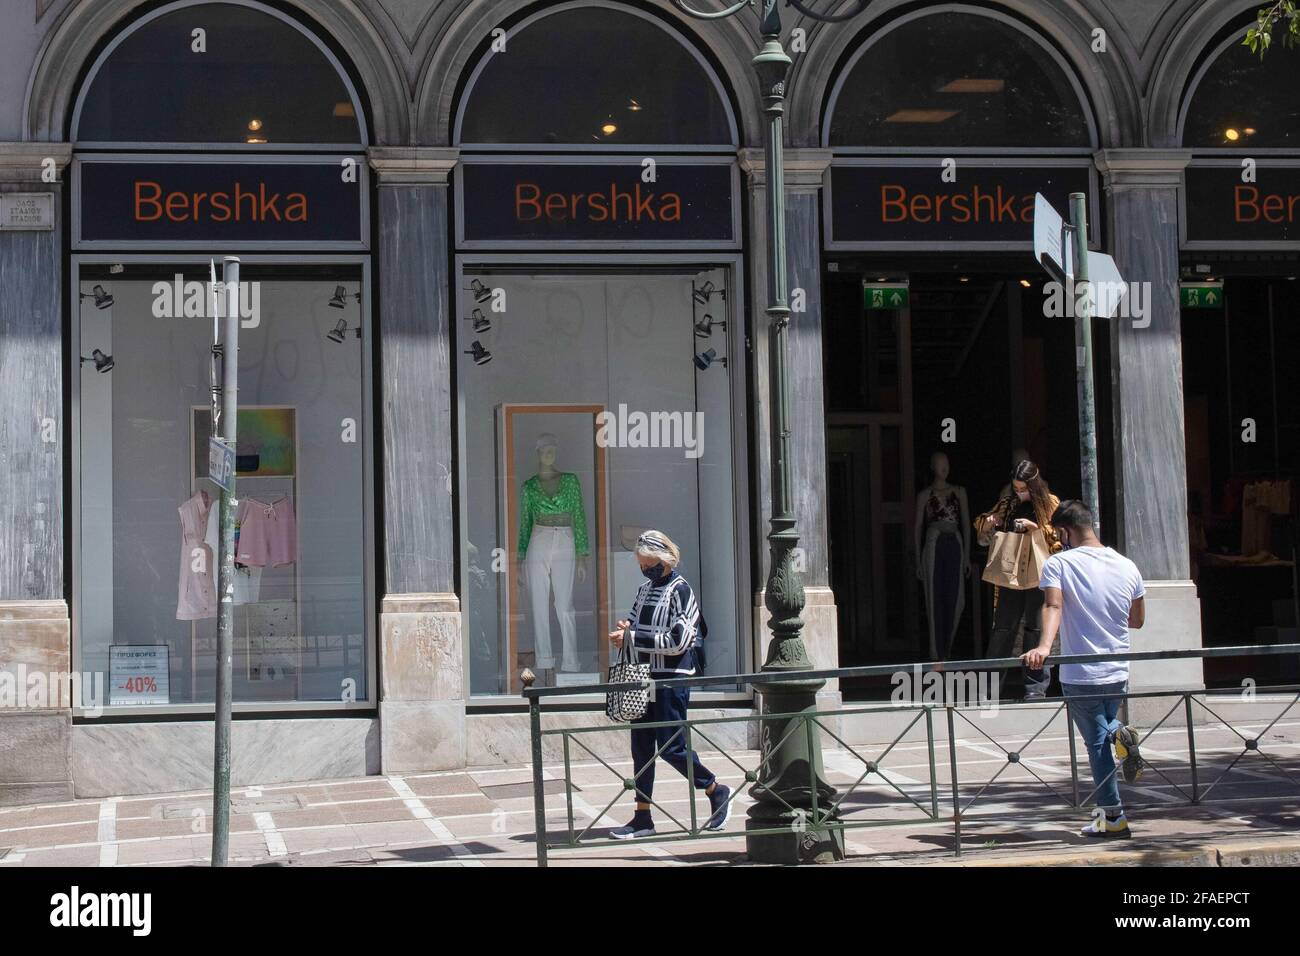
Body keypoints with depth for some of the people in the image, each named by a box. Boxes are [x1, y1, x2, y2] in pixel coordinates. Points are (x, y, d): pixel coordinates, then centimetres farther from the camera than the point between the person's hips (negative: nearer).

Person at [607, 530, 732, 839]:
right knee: (641, 748, 7)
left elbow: (678, 641, -18)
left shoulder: (680, 590, -10)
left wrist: (633, 637, -18)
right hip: (645, 678, 8)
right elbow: (635, 623, 23)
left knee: (671, 747, -4)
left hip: (671, 679, -8)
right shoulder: (646, 589, 14)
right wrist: (624, 631, -2)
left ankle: (716, 791, 17)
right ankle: (642, 818, 11)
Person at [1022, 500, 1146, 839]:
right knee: (1104, 725, 27)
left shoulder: (1059, 564, -10)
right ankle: (1120, 734, -6)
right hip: (1118, 673, 4)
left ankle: (1113, 817, 7)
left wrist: (1044, 645, -39)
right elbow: (1138, 620, 11)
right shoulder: (1127, 566, 3)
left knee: (1097, 743, 5)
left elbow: (1053, 606, -27)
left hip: (1080, 676, -4)